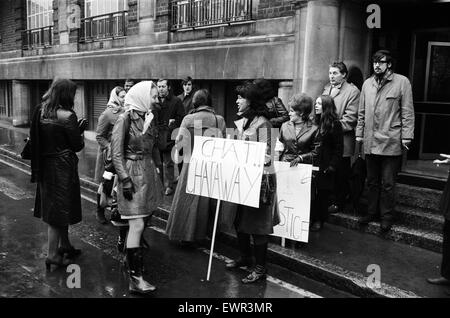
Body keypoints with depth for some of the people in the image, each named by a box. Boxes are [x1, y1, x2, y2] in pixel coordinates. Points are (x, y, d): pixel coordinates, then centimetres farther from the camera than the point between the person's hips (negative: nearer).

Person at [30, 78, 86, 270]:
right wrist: (80, 130, 5)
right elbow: (78, 146, -12)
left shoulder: (41, 111, 2)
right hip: (62, 166, -7)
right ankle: (53, 254, 9)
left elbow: (36, 139, 9)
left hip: (45, 166, 7)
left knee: (54, 207, 18)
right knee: (59, 209, 3)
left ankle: (64, 246, 33)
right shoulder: (67, 115, -18)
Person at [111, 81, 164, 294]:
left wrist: (155, 172, 15)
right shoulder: (126, 118, -11)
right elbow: (116, 153, -13)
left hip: (148, 171, 7)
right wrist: (125, 180, -18)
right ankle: (135, 278, -3)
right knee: (137, 225, -8)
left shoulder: (150, 117, 9)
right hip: (133, 173, -7)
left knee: (141, 220, 11)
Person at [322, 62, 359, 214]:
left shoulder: (352, 91, -5)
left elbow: (350, 118, -11)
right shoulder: (326, 89, 17)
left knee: (341, 174, 2)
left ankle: (339, 203, 13)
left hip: (342, 140, -5)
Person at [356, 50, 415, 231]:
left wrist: (406, 137, -9)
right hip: (370, 142, 4)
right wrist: (359, 133, 9)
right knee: (372, 181, 15)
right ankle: (371, 213, 27)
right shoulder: (367, 84, 10)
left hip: (391, 142, -4)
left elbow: (407, 112, -5)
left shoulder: (402, 82, -3)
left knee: (387, 184, 3)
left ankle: (387, 217, 16)